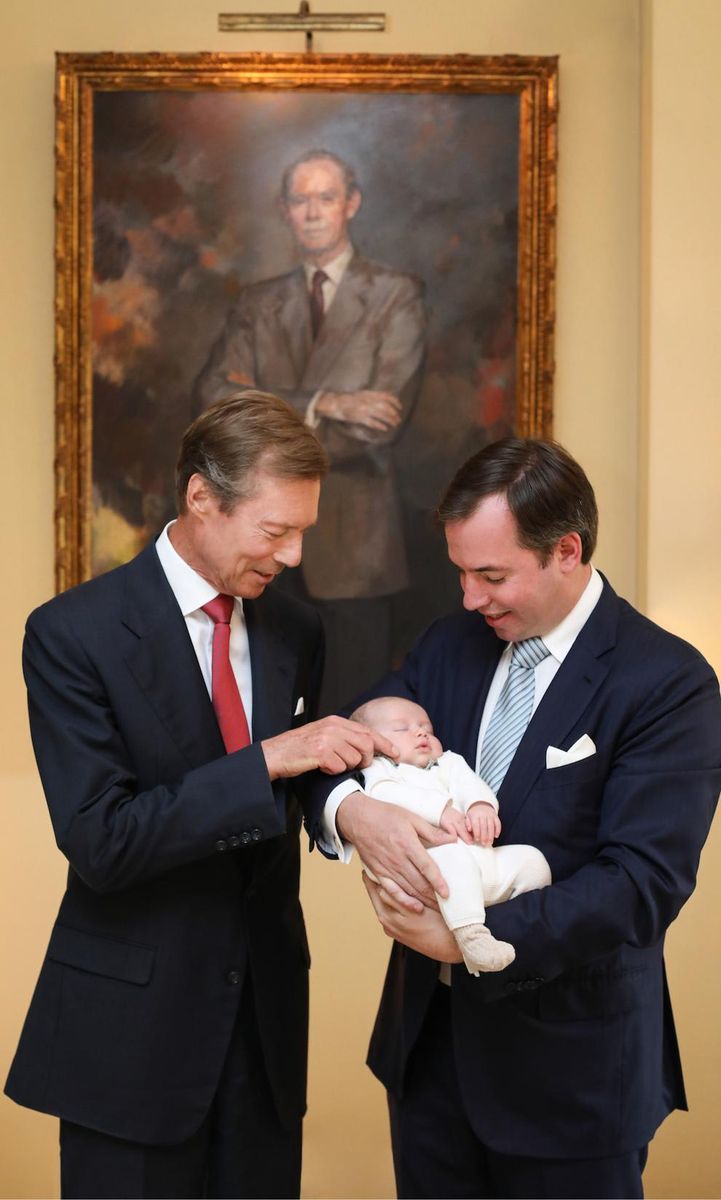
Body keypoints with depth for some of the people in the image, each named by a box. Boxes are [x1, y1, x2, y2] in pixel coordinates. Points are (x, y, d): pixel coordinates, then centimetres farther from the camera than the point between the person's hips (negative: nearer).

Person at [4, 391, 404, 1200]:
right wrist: (267, 760, -25)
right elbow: (98, 840, -20)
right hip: (132, 1023, -5)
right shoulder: (73, 633, -14)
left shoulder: (296, 632, 3)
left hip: (266, 1010, 5)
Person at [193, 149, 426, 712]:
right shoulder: (258, 302, 13)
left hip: (355, 542, -3)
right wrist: (322, 404, -16)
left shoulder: (397, 295, 1)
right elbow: (212, 393, -4)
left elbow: (380, 424, -11)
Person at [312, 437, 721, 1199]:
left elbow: (643, 881, -22)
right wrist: (352, 809, -22)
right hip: (430, 1031, 5)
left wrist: (470, 937, -26)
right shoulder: (450, 645, 4)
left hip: (569, 1060, -5)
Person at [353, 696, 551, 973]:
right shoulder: (378, 769, 18)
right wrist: (440, 809, -18)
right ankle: (471, 937, -43)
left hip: (484, 856, 7)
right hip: (435, 854, -6)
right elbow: (384, 794, -5)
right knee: (453, 856, -37)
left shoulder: (448, 763, 35)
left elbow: (468, 782, 13)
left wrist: (482, 804, -12)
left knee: (530, 858, -9)